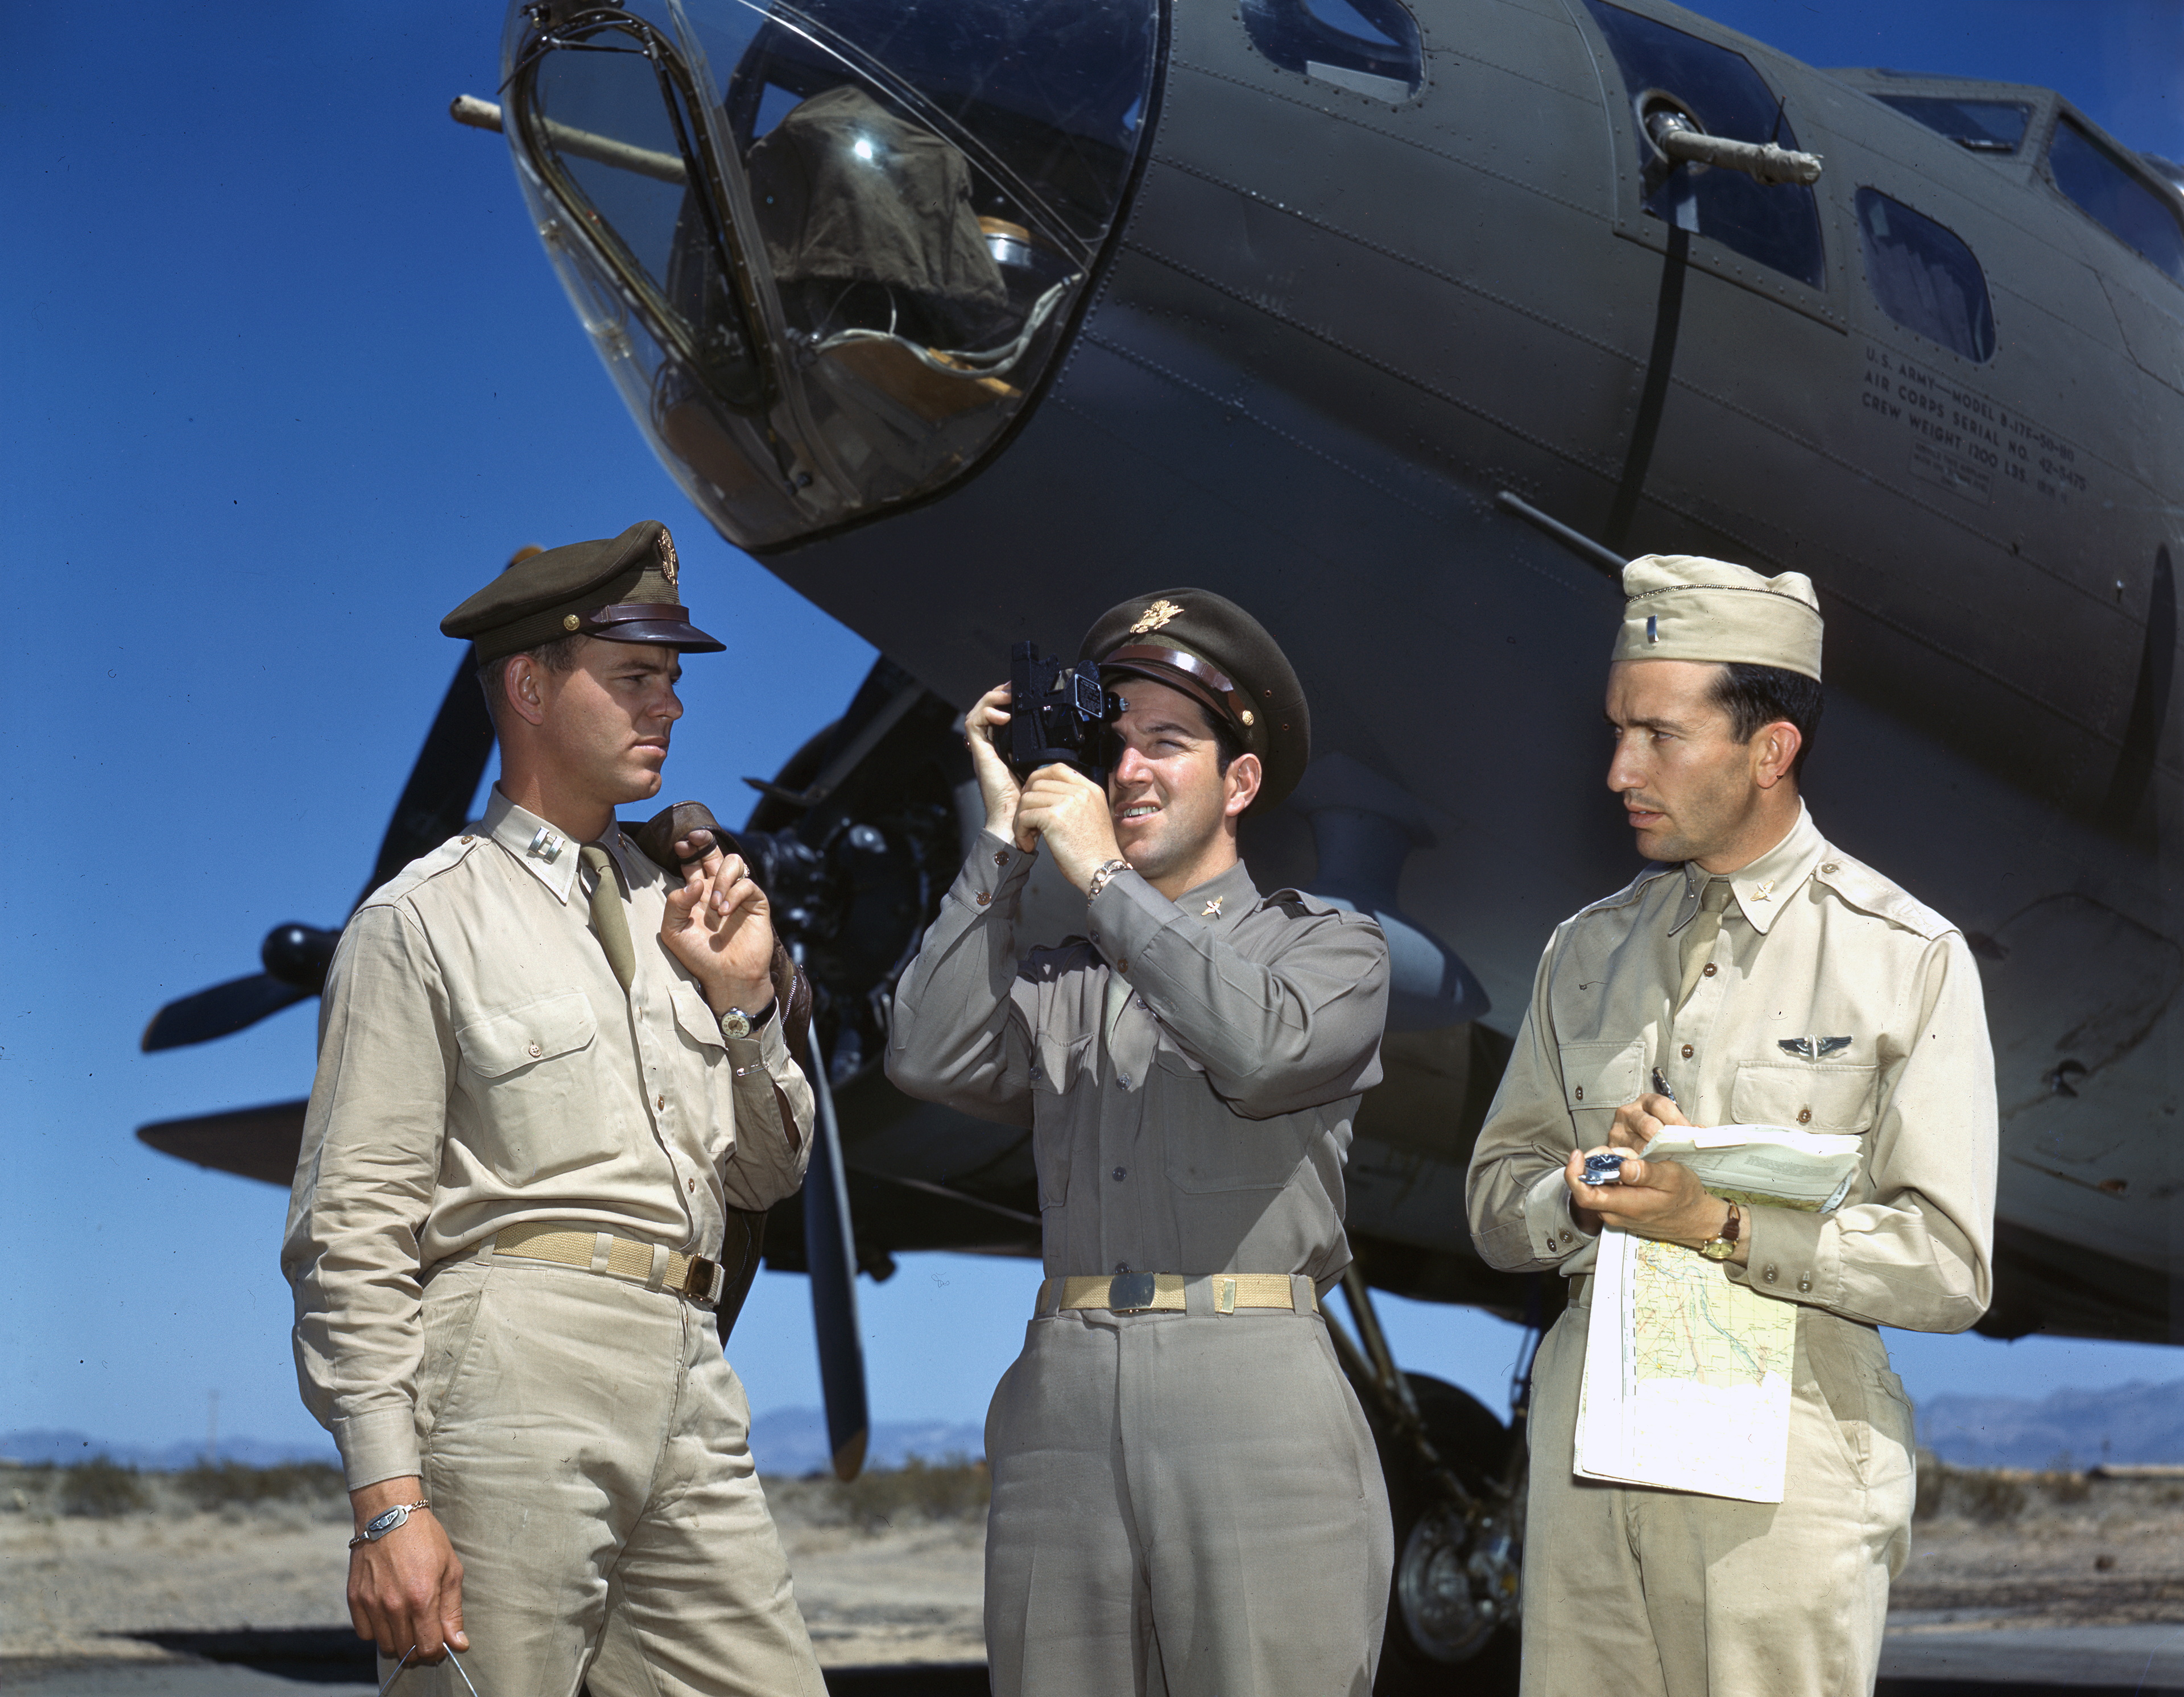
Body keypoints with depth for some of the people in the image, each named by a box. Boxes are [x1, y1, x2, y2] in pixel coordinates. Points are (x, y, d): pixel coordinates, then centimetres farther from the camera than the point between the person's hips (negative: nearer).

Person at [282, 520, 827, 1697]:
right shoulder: (426, 921, 0)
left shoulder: (671, 911, 19)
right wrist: (389, 1500, -14)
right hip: (515, 1382, -6)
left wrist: (745, 1001, 7)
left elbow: (767, 1176, 23)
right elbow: (351, 1234, -6)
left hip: (687, 1385, 6)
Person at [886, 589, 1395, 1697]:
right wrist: (1006, 838, 6)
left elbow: (1258, 1046, -12)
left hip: (1253, 1395, -3)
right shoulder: (1059, 981, 19)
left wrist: (1105, 876, -4)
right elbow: (930, 1057, 1)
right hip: (1064, 1401, 3)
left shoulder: (1328, 946, 10)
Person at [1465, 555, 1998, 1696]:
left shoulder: (1909, 960, -4)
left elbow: (1949, 1268, -9)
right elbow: (1495, 1203, 12)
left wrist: (1725, 1223, -17)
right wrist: (1581, 1196, -9)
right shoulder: (1585, 951, 12)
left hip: (1787, 1462, -4)